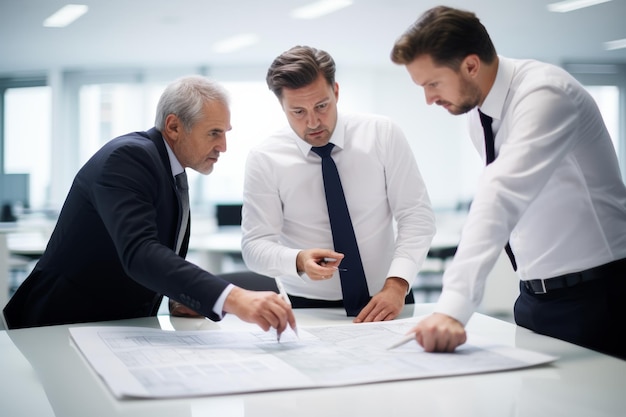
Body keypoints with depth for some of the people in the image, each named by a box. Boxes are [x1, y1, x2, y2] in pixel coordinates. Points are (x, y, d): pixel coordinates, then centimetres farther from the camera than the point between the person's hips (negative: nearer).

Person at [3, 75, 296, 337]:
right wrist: (231, 298, -45)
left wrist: (178, 298, -3)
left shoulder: (167, 164, 8)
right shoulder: (128, 157, -20)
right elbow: (138, 252, -35)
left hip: (120, 326, 8)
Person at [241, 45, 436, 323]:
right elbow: (254, 244, -5)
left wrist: (396, 285, -19)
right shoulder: (264, 159, -4)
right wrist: (299, 261, -25)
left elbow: (417, 215, -4)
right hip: (307, 307, 0)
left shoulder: (382, 134, -3)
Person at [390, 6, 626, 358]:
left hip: (596, 294, -7)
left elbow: (502, 198, -35)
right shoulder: (478, 114, 4)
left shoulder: (544, 94, -22)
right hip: (535, 295, 7)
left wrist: (453, 307, -44)